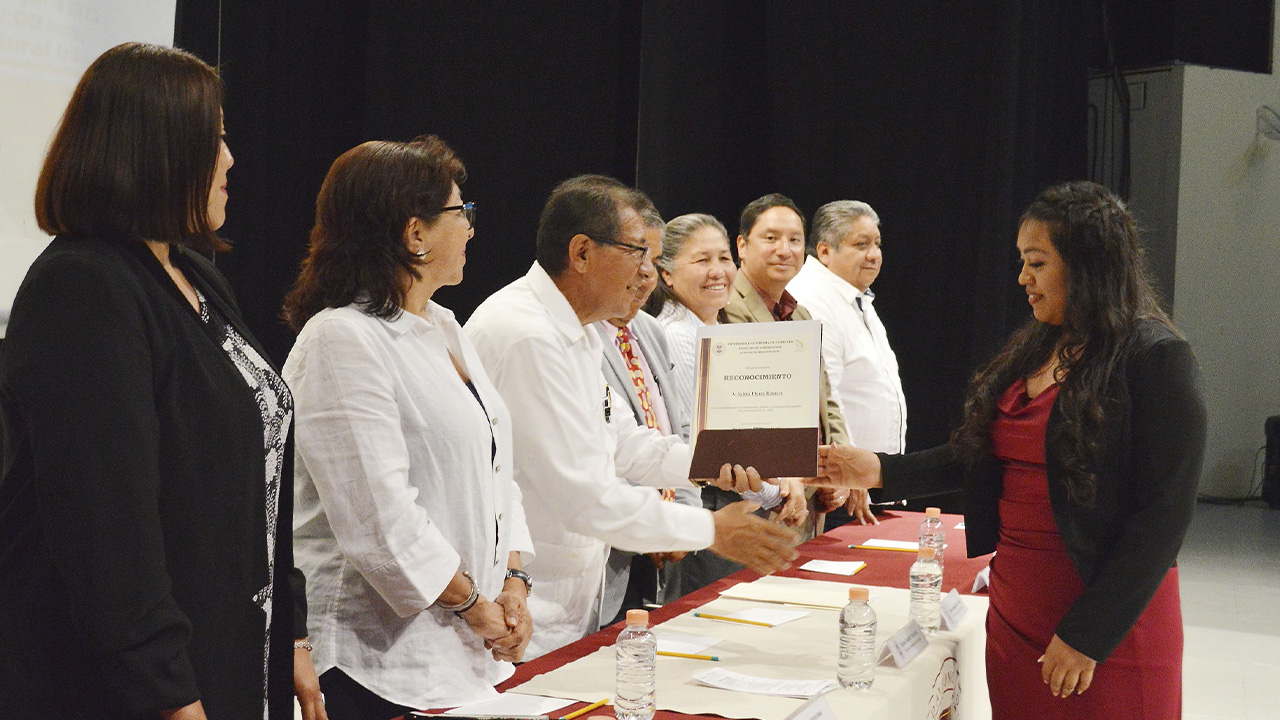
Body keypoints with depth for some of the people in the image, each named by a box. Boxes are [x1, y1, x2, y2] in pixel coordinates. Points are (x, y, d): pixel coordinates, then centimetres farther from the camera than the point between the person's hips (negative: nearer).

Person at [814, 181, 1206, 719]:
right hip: (1014, 611, 6)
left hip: (1110, 632, -6)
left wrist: (1088, 635, -16)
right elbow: (979, 454, 13)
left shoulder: (1155, 359, -11)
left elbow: (1164, 515, -14)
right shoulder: (1032, 352, 10)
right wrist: (882, 472, 1)